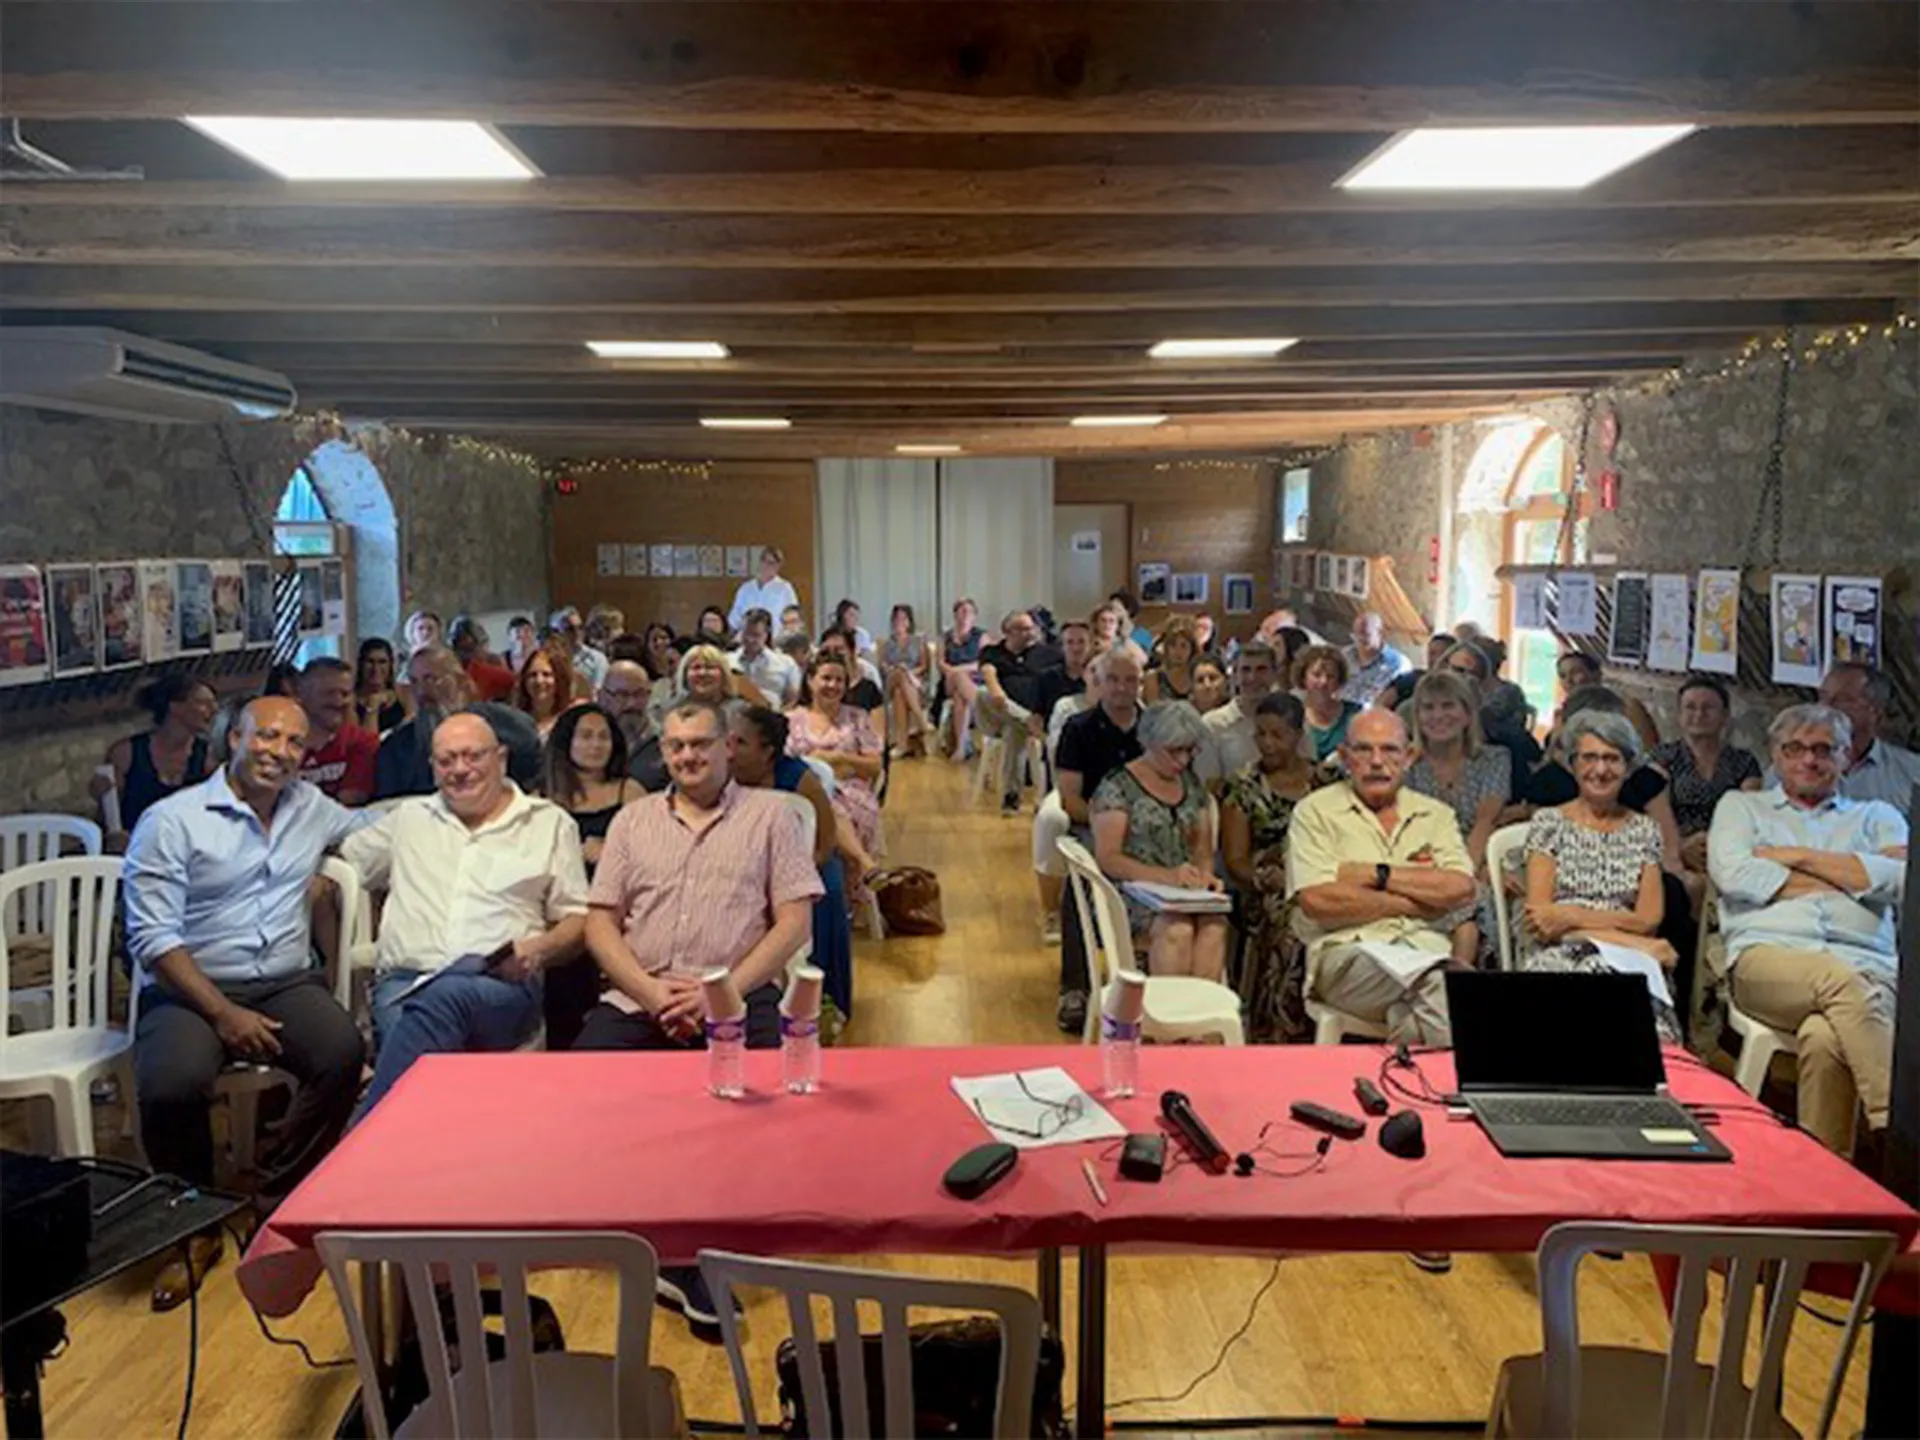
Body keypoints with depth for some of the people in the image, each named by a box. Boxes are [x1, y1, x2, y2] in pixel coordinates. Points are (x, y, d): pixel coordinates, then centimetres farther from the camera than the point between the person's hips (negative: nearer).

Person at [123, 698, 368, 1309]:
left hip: (288, 984, 3)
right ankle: (195, 1229, -3)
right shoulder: (171, 821, -4)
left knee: (343, 1052, -28)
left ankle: (281, 1205, -7)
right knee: (171, 1086, -33)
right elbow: (152, 937, -10)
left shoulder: (312, 808, 12)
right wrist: (223, 1014, -18)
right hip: (190, 990, -3)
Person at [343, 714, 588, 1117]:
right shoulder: (408, 818, 26)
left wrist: (539, 950, -6)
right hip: (404, 979, 2)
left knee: (445, 996, -38)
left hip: (503, 983, -2)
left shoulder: (550, 823, 18)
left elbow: (578, 920, 15)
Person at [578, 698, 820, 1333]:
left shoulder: (769, 814, 11)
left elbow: (794, 922, 2)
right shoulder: (634, 819, 19)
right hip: (637, 998, 3)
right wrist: (652, 993, -7)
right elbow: (600, 922, 12)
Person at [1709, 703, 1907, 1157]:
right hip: (1767, 959, -1)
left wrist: (1798, 857, 4)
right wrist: (1846, 881, 6)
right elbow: (1733, 874, 3)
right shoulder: (1741, 805, 26)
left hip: (1867, 966, 1)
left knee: (1824, 1037, -37)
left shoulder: (1877, 816, 28)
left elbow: (1900, 880, 4)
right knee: (1841, 981, -39)